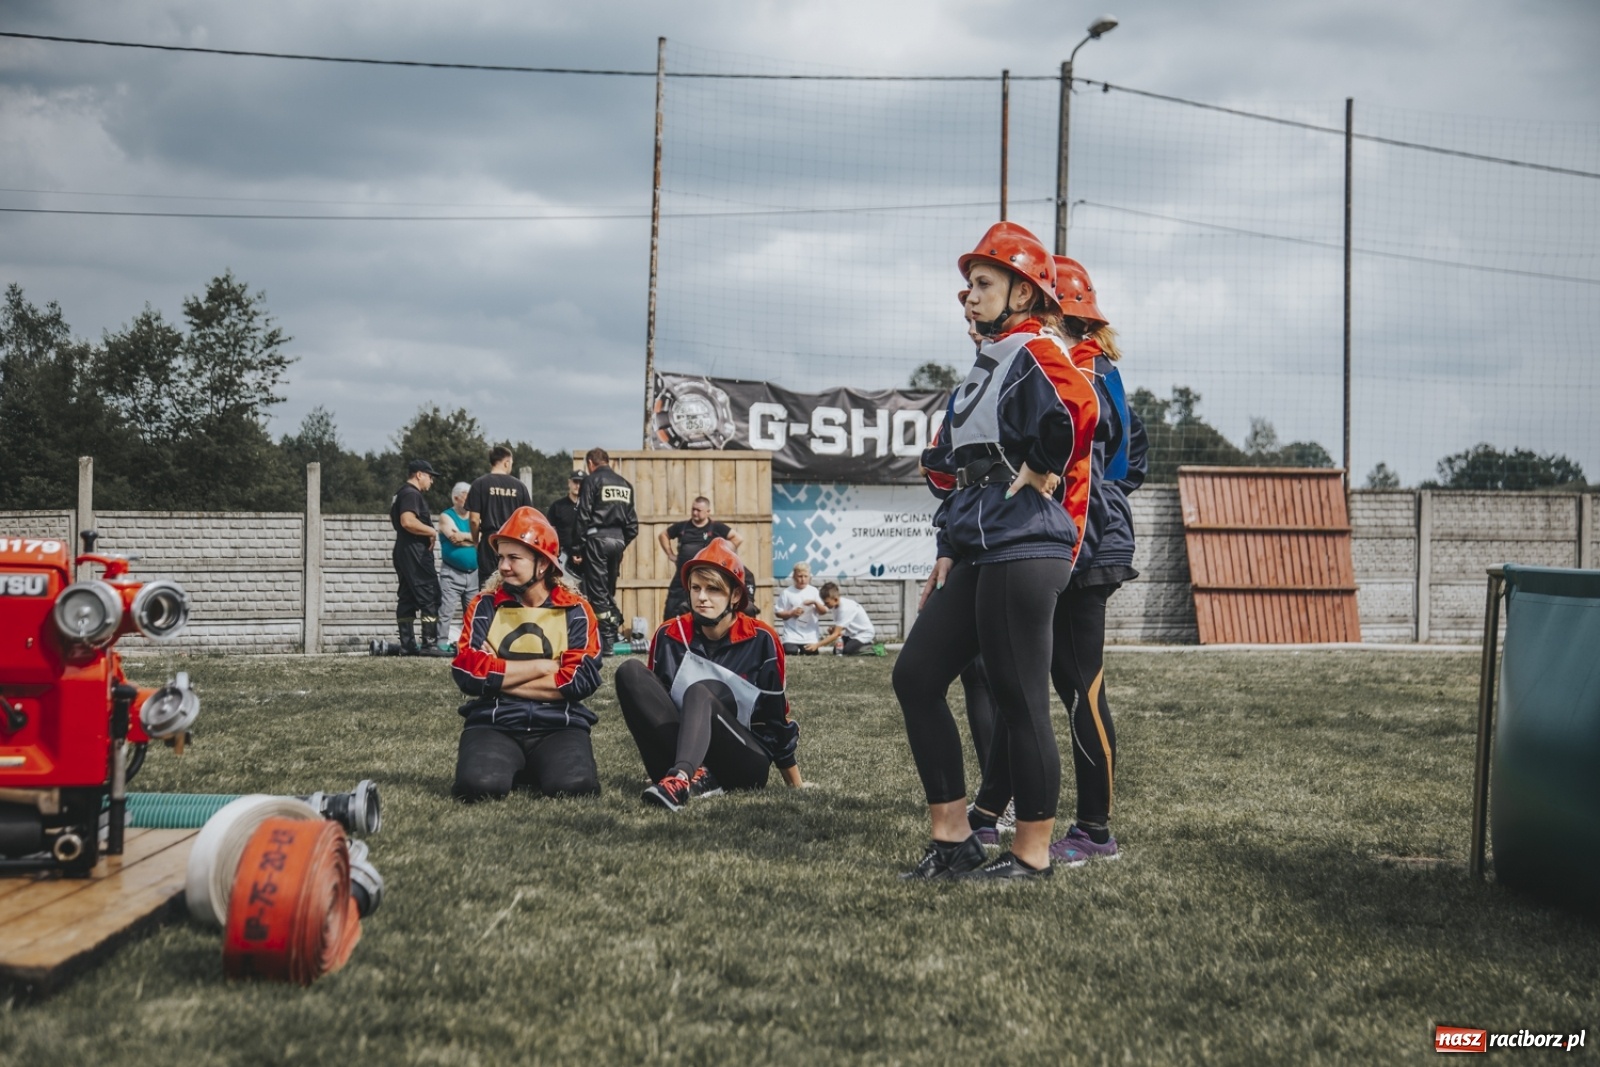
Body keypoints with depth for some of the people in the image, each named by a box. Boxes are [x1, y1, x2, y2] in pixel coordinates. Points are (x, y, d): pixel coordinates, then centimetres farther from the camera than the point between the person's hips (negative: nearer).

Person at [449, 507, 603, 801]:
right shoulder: (485, 606, 6)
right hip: (494, 724, 0)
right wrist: (543, 666, -7)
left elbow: (581, 678, -9)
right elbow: (467, 671, -8)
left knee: (574, 785, -31)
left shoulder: (575, 611, 5)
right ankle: (507, 764, 6)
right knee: (479, 785, -32)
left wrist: (498, 678, -9)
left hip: (559, 725, 1)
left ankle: (535, 769, 7)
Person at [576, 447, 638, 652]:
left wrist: (578, 546, -4)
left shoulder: (592, 481, -2)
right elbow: (632, 521, 13)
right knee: (610, 590, 15)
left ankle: (605, 641, -7)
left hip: (598, 538, -6)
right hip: (618, 540, 6)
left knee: (597, 590, -4)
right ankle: (613, 633, 15)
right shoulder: (625, 484, 15)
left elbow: (583, 516, -8)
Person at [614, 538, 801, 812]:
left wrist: (798, 788, 9)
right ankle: (693, 775, -32)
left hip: (746, 764, -3)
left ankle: (680, 779, -60)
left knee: (700, 692, -32)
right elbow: (647, 694, 13)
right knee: (631, 672, -17)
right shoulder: (669, 635, 3)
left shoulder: (760, 639, -3)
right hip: (685, 752, 3)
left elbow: (778, 718, 3)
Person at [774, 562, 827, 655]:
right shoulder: (787, 593, -2)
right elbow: (778, 613, 0)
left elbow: (823, 611, 4)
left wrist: (815, 602, -15)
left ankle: (803, 651, 29)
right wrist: (791, 613, -16)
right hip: (792, 635, -1)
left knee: (811, 654, -5)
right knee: (790, 652, -16)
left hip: (810, 635, 1)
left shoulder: (813, 591, 3)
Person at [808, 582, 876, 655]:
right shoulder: (836, 604, -5)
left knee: (846, 651, -26)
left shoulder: (845, 608, -31)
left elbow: (836, 634, -31)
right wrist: (833, 629, -21)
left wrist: (817, 645, -35)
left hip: (864, 634, -8)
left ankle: (868, 648, -3)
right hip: (851, 633, 8)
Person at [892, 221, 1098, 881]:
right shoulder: (987, 365, 22)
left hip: (1023, 554, -10)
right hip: (978, 556, 10)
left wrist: (1037, 474, -17)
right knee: (916, 677, 7)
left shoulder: (1035, 354, -8)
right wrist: (949, 553, 24)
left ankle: (1032, 854, 7)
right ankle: (953, 840, 13)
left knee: (1019, 702, -4)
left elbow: (1077, 412, -31)